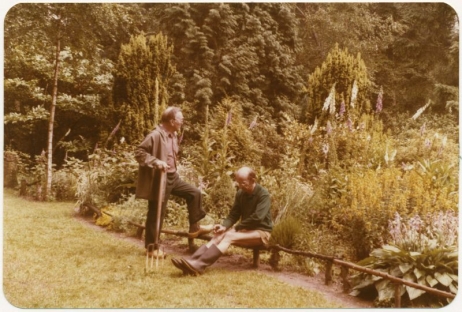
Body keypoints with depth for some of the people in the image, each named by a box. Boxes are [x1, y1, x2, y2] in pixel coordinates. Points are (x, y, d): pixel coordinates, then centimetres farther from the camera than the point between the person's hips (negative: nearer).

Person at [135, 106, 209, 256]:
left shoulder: (173, 135, 9)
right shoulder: (156, 135, -19)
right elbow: (139, 152, -21)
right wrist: (156, 162, -29)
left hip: (173, 177, 9)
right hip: (159, 179, -9)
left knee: (194, 193, 8)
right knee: (157, 213, 0)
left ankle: (194, 228, 18)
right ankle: (151, 248, 14)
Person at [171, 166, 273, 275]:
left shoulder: (263, 194, -14)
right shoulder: (240, 194, 6)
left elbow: (257, 217, -23)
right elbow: (233, 215, 7)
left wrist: (236, 227, -17)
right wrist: (224, 226, -14)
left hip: (261, 232, -6)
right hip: (246, 229, 6)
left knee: (229, 236, -31)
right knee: (219, 235, -21)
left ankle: (199, 265, -45)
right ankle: (192, 261, -39)